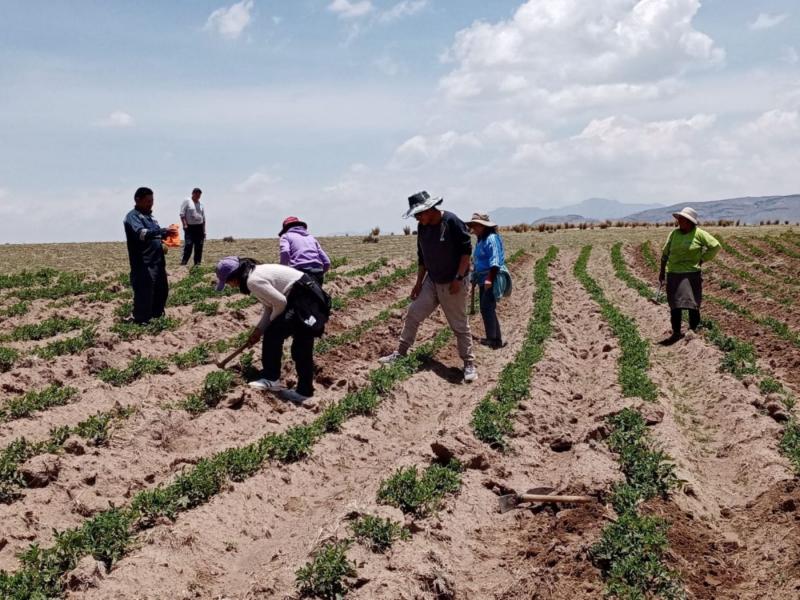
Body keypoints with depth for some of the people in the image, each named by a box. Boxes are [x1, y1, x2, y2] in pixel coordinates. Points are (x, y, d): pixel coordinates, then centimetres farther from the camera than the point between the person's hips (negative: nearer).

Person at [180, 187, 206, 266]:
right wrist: (185, 224, -15)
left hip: (199, 227, 5)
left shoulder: (201, 204, 17)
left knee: (199, 247, 4)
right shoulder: (187, 201, 1)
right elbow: (182, 214, -4)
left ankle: (198, 263, 10)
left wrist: (204, 230, 15)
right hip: (190, 227, -5)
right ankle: (183, 262, -11)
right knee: (188, 245, -14)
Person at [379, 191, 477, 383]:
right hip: (431, 281, 7)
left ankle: (469, 364, 11)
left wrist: (459, 278, -19)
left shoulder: (452, 222, -18)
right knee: (412, 315, 6)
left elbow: (466, 250, -16)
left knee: (460, 326, 0)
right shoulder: (422, 227, 4)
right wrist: (419, 282, 12)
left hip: (452, 284, -7)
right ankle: (400, 353, 18)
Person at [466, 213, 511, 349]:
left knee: (487, 308, -11)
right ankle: (495, 339, 20)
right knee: (486, 309, 13)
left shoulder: (492, 238, -15)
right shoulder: (480, 240, 16)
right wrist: (475, 277, 24)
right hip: (484, 279, 10)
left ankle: (493, 339, -8)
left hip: (492, 279, -10)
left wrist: (489, 279, -28)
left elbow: (494, 261, -23)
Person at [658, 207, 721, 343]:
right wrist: (662, 271, 10)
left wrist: (702, 260, -4)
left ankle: (693, 330, 15)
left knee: (692, 303, -1)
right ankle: (676, 333, 17)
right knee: (674, 305, 7)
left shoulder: (699, 233, -6)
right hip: (673, 274, 4)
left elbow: (716, 246, -3)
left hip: (691, 273, -4)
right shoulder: (674, 233, 5)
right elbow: (665, 253, 11)